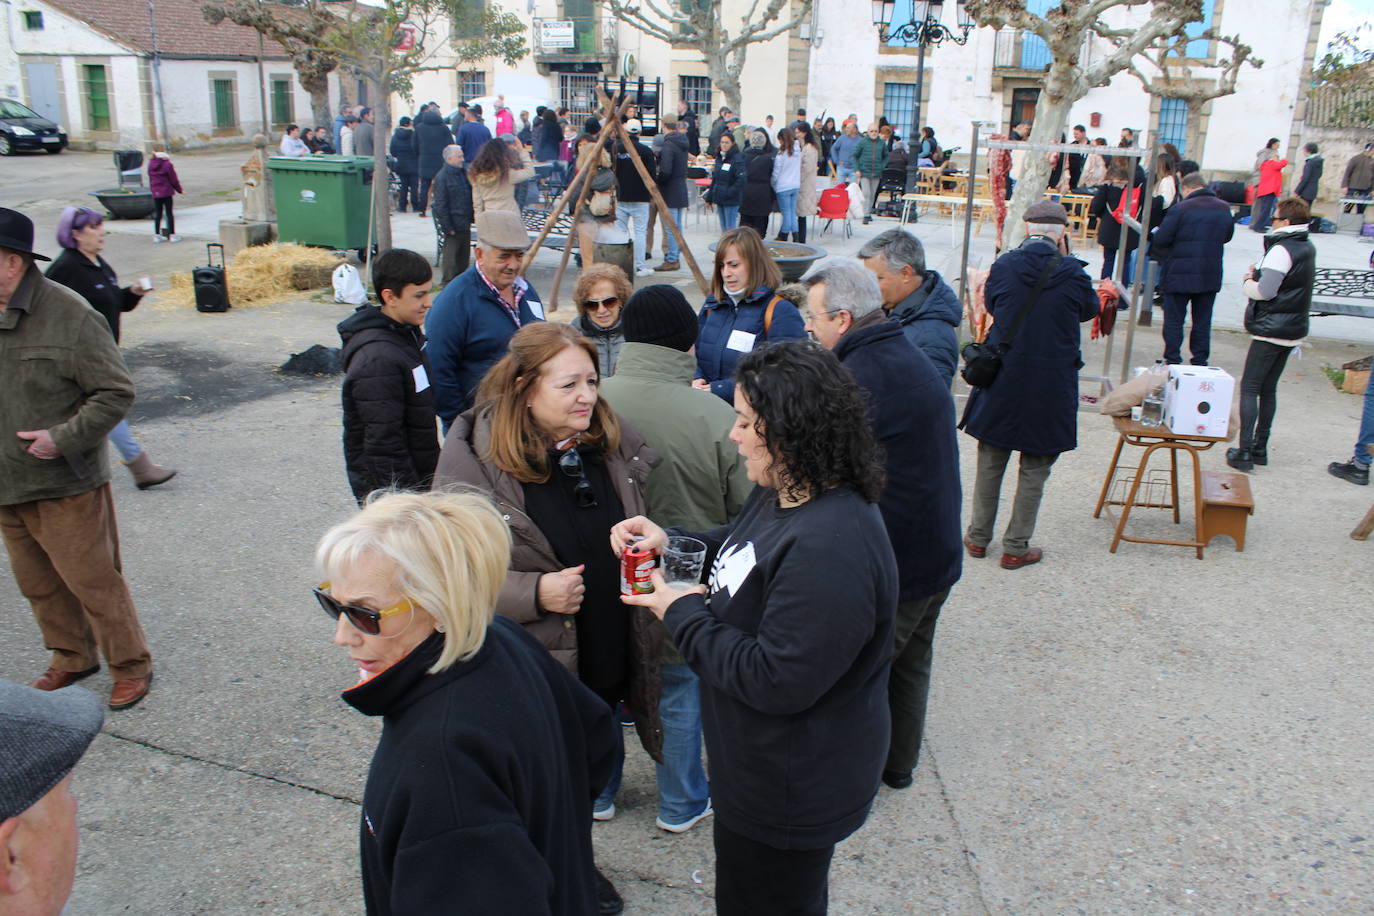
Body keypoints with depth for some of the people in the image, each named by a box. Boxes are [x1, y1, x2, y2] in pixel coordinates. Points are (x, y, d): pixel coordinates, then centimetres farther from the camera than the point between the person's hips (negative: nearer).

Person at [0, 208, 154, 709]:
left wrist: (63, 437, -20)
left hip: (65, 486, -6)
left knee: (91, 580, 1)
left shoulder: (70, 317, -16)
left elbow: (116, 394, -13)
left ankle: (131, 666, 19)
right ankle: (72, 658, 37)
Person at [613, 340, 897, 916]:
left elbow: (777, 682, -32)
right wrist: (670, 541, -3)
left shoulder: (831, 547, -34)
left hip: (790, 796, -9)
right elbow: (742, 553, 16)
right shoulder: (783, 496, -2)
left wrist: (682, 613, -21)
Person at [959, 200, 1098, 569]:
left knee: (990, 463, 16)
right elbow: (1089, 310, 8)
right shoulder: (1072, 273, -11)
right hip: (1051, 386, -2)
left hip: (1002, 381, 2)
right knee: (1034, 470, 11)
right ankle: (1016, 547, 17)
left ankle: (979, 537, 26)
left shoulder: (1003, 266, -7)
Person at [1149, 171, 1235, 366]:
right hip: (1211, 275, 5)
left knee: (1174, 319, 5)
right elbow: (1227, 236, 17)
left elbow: (1160, 239, -15)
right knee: (1202, 321, 13)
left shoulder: (1180, 208, -14)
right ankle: (1200, 360, 16)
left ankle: (1172, 359, 7)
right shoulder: (1224, 208, 5)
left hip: (1179, 275, -5)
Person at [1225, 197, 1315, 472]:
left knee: (1249, 388, -6)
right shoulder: (1308, 248, 13)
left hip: (1270, 330, -9)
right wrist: (1259, 276, 4)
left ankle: (1244, 452, -9)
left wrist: (1248, 281, -2)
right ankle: (1260, 448, 20)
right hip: (1293, 331, 9)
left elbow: (1264, 291, -22)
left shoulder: (1281, 250, -17)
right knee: (1268, 389, 15)